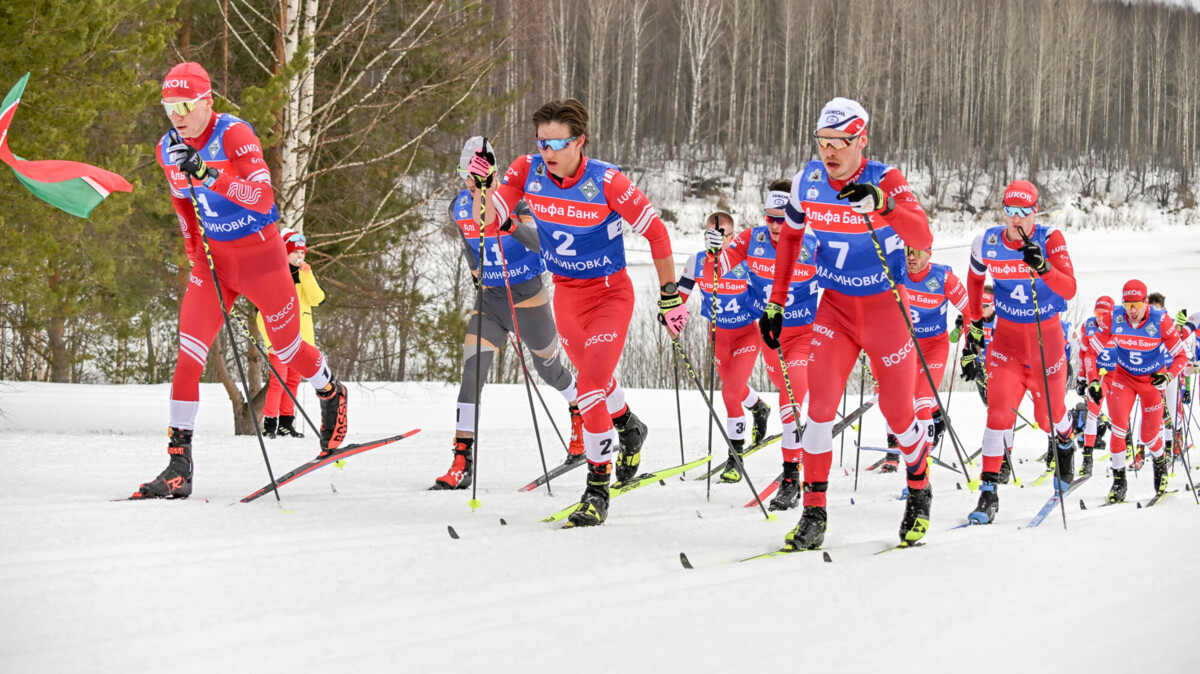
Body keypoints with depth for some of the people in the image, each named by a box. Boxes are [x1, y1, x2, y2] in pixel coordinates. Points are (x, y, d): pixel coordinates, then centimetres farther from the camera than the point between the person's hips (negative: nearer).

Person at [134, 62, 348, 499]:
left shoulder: (234, 136, -20)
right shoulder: (169, 149, -1)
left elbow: (263, 199, -30)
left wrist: (210, 176, -40)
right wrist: (194, 251, 13)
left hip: (260, 254, -4)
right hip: (212, 258, 4)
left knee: (288, 349, 13)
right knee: (188, 356, -10)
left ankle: (332, 396, 46)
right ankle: (179, 464, -9)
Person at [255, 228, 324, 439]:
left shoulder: (305, 276, 13)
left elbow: (318, 299, -5)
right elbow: (263, 313, -7)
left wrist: (307, 275, -14)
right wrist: (270, 340, -14)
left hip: (300, 339, 6)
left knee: (293, 379, 9)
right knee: (278, 378, -13)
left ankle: (286, 422, 17)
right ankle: (269, 422, -7)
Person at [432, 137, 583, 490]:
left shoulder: (514, 199, -16)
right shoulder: (459, 208, -1)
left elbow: (542, 244, -29)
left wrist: (513, 226, -45)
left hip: (526, 295, -3)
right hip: (488, 298, 3)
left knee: (547, 367, 15)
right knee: (472, 371, -13)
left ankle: (579, 413, 49)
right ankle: (462, 462, -17)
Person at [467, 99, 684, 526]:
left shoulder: (606, 182, -25)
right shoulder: (527, 173, -13)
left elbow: (656, 233, -15)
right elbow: (486, 223, -11)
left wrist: (670, 296, -11)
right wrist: (482, 186, -30)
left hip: (610, 294, -5)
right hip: (565, 294, 5)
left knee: (590, 388, -17)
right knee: (594, 378, 24)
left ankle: (597, 489, -6)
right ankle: (629, 429, 55)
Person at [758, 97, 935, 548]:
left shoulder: (886, 181, -19)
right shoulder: (808, 181, -7)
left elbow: (922, 239, -34)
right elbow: (790, 236, 11)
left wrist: (881, 204, -51)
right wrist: (776, 301, 9)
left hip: (885, 308, -2)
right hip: (835, 307, 3)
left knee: (898, 413, 6)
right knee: (821, 403, -13)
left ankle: (919, 492, 33)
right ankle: (814, 513, -7)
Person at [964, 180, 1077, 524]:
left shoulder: (1050, 240, -17)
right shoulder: (987, 244, -9)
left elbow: (1069, 290, -27)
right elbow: (975, 278, 14)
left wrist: (1042, 267, -44)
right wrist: (975, 322, 16)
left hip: (1046, 336, -1)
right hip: (1006, 337, 1)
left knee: (1048, 415, 11)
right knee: (1000, 411, -15)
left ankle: (1065, 444, 48)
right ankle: (989, 491, -12)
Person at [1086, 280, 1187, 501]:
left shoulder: (1160, 320, -23)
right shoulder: (1114, 319, -19)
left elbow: (1181, 356, -15)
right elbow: (1092, 350, -9)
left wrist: (1168, 376, -32)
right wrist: (1093, 380, -19)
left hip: (1153, 380, -1)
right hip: (1124, 376, 1)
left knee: (1149, 436, 4)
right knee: (1119, 422, -22)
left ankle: (1161, 461, 39)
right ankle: (1119, 478, -11)